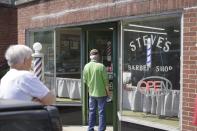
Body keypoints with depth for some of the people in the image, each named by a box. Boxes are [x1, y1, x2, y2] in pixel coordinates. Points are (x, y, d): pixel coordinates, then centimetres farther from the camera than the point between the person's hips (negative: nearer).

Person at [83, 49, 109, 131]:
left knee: (92, 111, 17)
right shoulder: (101, 66, -16)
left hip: (91, 93, 4)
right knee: (101, 113, 5)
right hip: (101, 93, -4)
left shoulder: (86, 66, -3)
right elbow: (106, 81, -12)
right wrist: (107, 91, 1)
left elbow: (85, 80, 5)